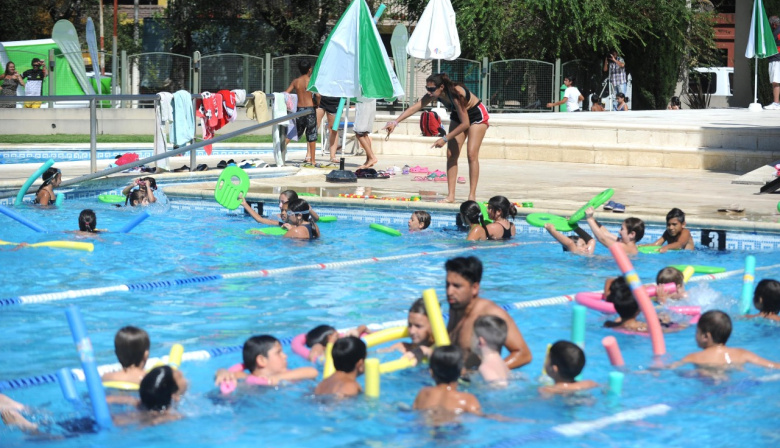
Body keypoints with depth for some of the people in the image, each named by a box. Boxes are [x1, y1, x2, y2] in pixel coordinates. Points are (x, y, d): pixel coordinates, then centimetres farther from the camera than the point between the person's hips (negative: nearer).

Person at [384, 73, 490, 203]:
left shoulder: (455, 94, -38)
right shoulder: (433, 95, -20)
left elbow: (465, 123, -32)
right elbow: (414, 107, -18)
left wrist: (445, 139, -31)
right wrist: (395, 122, -28)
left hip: (477, 115, -7)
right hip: (458, 116, 7)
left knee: (472, 154, -15)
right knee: (451, 154, -3)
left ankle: (472, 196, -13)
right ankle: (450, 195, -4)